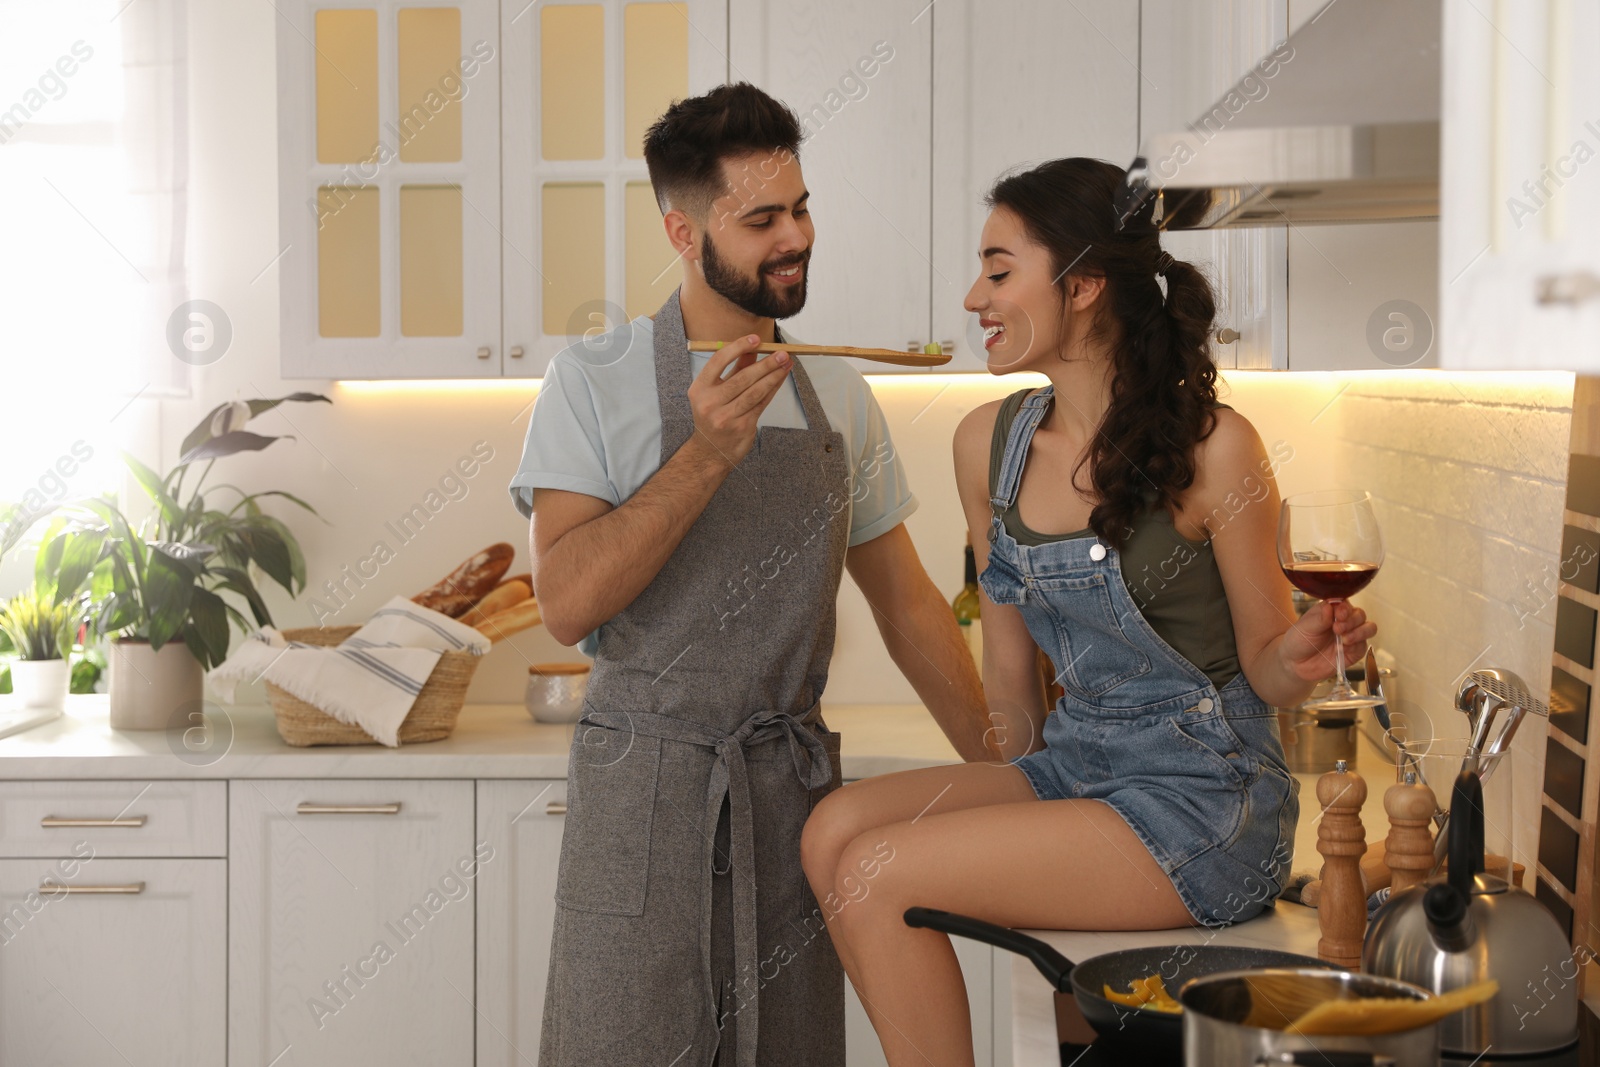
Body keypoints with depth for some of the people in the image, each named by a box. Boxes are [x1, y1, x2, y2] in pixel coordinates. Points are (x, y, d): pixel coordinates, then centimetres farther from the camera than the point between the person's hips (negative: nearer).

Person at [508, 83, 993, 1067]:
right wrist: (707, 454, -21)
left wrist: (995, 764, 10)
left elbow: (905, 599, 15)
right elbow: (568, 603, -14)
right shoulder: (594, 383, -4)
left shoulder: (839, 395, 9)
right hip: (644, 788, -4)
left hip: (794, 790, 4)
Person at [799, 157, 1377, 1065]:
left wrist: (1302, 656, -26)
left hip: (1206, 796, -7)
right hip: (1073, 766, 7)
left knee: (879, 876, -18)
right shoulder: (990, 443, 4)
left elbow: (1264, 671, -5)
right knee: (835, 830, -14)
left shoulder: (1211, 446, -14)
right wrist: (1016, 795, 18)